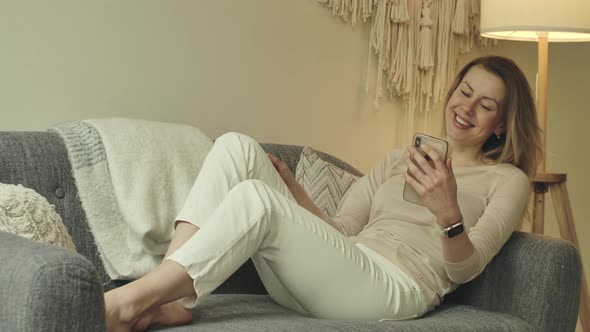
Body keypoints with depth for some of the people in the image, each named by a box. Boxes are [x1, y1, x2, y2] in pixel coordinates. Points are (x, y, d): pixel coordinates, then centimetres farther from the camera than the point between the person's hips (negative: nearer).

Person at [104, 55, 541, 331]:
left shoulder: (507, 181, 11)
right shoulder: (401, 161, 28)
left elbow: (464, 269, -4)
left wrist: (448, 213, -23)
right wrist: (293, 192, 5)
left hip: (395, 290, -6)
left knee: (255, 198, -28)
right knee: (237, 147, -10)